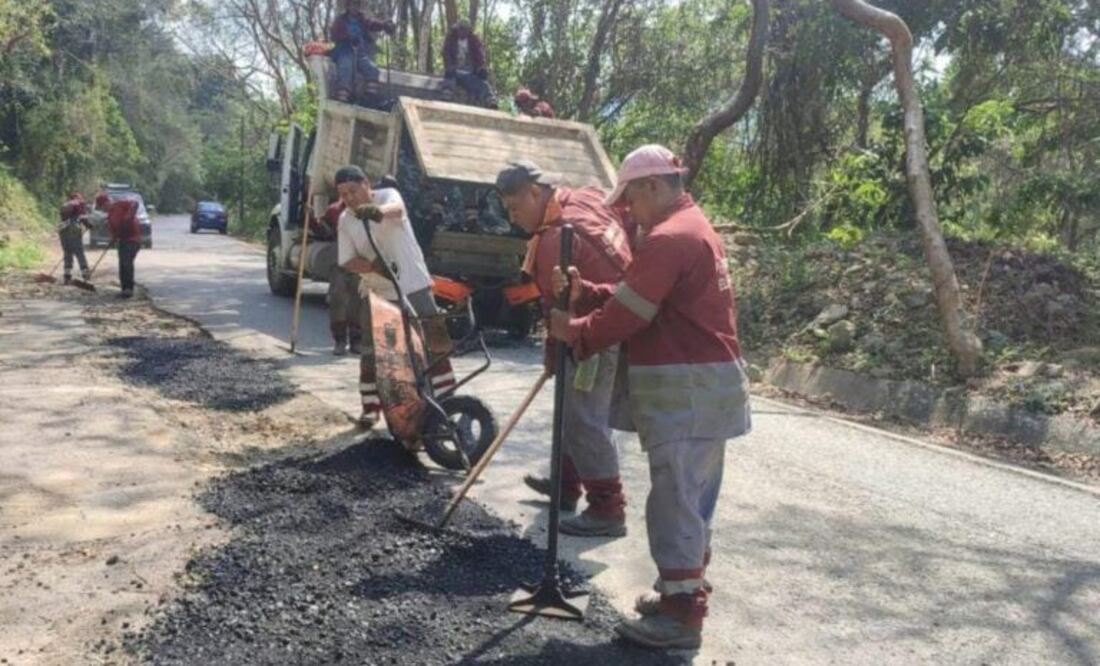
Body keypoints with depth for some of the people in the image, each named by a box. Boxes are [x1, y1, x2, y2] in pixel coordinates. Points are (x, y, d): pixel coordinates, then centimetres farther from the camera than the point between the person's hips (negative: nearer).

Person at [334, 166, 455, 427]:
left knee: (434, 342, -1)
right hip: (376, 293, 4)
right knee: (371, 352, 4)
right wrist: (372, 265, -21)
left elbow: (396, 208, -33)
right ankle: (371, 407, 17)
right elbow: (347, 261, 1)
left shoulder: (387, 195, -7)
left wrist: (379, 211, -58)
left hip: (413, 285, -4)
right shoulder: (345, 221, 5)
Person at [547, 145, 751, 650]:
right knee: (692, 497, 17)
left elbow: (628, 315, -17)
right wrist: (583, 290, 6)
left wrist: (574, 332, -3)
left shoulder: (668, 238, -16)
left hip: (684, 387, -11)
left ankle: (681, 616, 3)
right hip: (709, 381, 11)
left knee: (674, 499, -5)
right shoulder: (695, 228, 18)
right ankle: (684, 592, 29)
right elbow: (635, 295, 16)